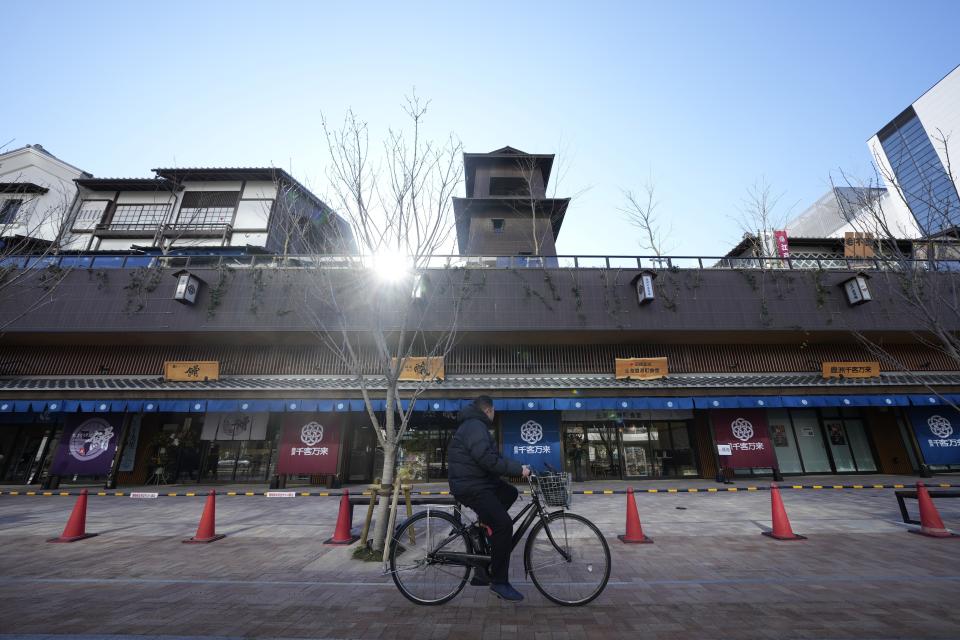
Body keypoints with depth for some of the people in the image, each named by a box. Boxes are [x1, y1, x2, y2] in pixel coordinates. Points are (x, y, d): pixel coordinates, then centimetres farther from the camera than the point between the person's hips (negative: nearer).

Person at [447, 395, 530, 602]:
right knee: (504, 525, -15)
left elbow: (493, 456, 20)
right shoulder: (475, 426, -17)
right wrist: (518, 469, -21)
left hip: (478, 481, 10)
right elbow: (488, 459, -28)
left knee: (510, 492, 13)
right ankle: (499, 582, -3)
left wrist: (519, 467, 15)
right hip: (471, 486, -10)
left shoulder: (473, 425, 18)